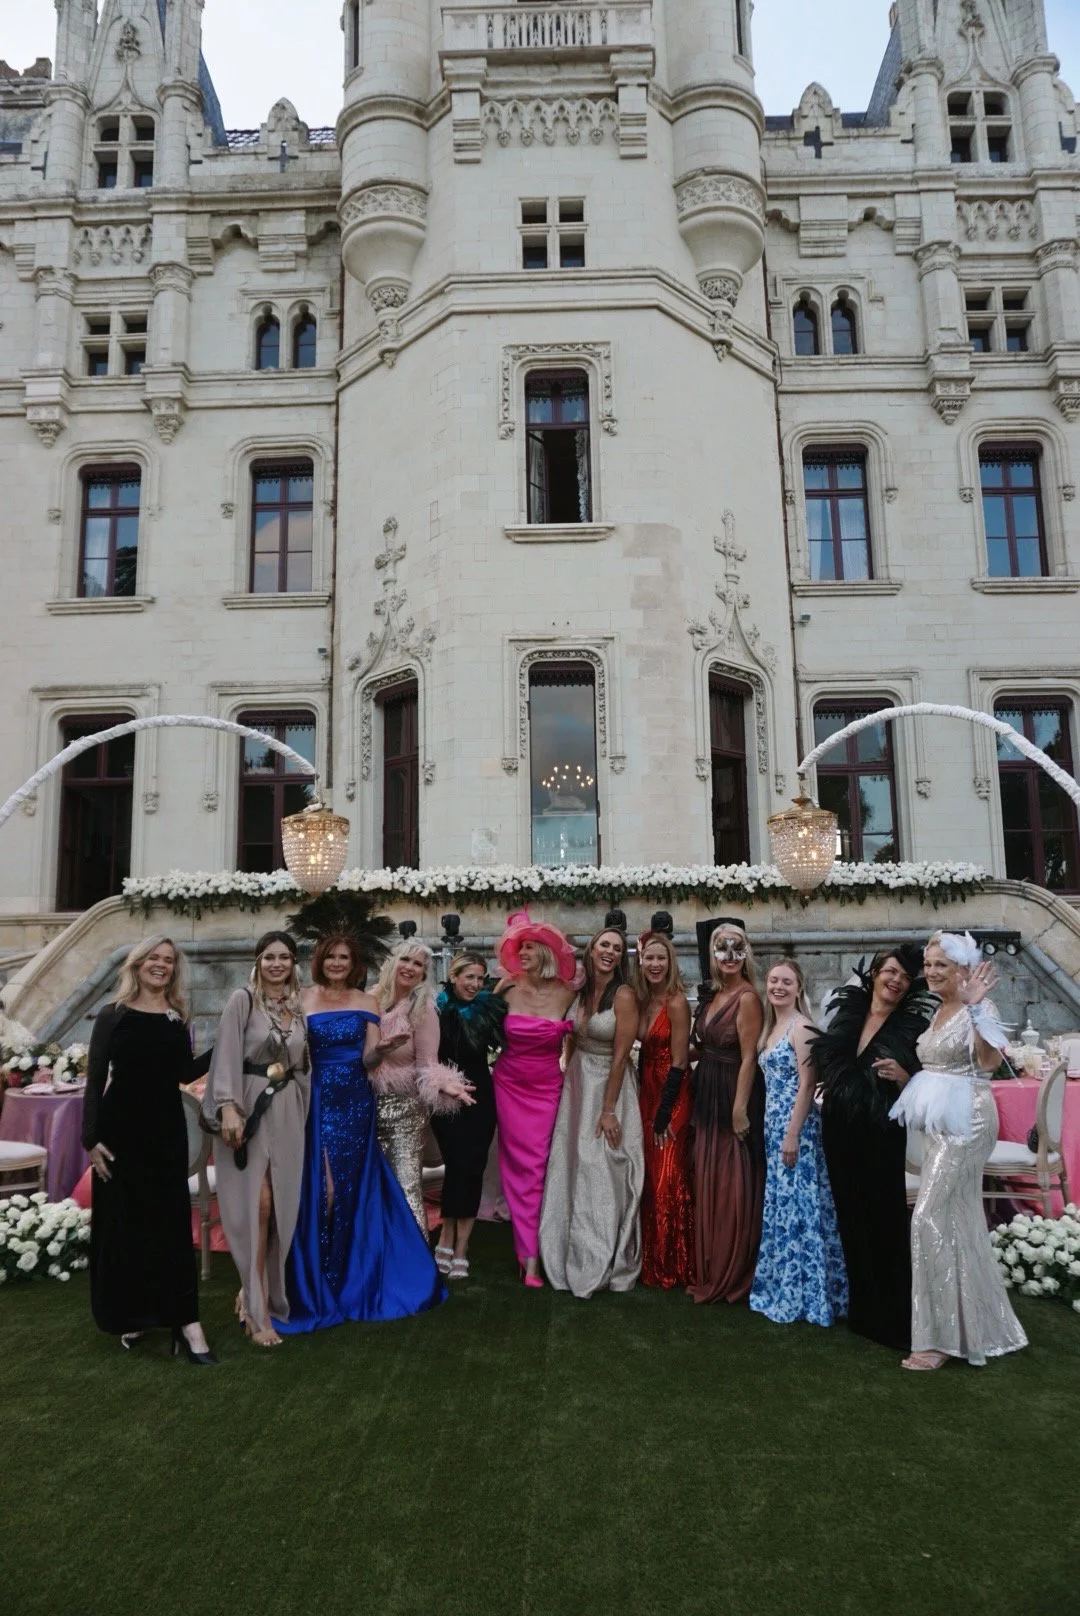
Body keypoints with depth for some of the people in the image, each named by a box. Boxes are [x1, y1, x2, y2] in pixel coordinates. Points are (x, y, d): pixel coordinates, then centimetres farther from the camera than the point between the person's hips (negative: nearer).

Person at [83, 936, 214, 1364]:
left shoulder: (178, 1018, 8)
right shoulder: (112, 1015, -1)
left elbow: (185, 1074, 3)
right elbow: (95, 1079, -3)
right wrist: (90, 1138, -9)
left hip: (167, 1126, 2)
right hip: (121, 1125, -2)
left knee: (172, 1220, 2)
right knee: (124, 1220, 6)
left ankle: (183, 1319, 5)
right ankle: (132, 1314, 22)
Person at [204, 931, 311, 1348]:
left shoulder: (299, 1008, 12)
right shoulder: (242, 1000, -5)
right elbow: (227, 1056, -12)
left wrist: (302, 1113, 15)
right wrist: (228, 1107, -22)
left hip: (287, 1113, 5)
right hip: (249, 1107, -5)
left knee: (280, 1207, 6)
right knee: (256, 1205, -6)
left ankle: (253, 1291, 25)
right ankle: (257, 1309, 3)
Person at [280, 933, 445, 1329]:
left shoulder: (366, 1003, 6)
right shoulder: (302, 1000, 1)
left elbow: (370, 1058, 1)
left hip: (355, 1101, 1)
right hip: (317, 1100, -1)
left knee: (354, 1186, 6)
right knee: (319, 1186, -1)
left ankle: (354, 1275, 21)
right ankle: (316, 1279, 13)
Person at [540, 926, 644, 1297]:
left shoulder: (624, 995, -16)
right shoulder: (580, 991, 4)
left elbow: (620, 1055, -16)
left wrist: (608, 1110, -16)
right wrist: (568, 1083, 9)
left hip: (610, 1085, -6)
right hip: (577, 1084, 6)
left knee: (604, 1173, 2)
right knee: (573, 1168, 12)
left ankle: (605, 1265, 18)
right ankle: (576, 1258, 28)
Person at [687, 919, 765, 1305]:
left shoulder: (746, 997, -15)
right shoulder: (714, 995, 9)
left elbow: (748, 1057, -18)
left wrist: (740, 1109, -20)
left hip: (733, 1095, -9)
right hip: (708, 1095, 9)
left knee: (733, 1185, 1)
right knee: (708, 1182, 15)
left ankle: (732, 1276, 15)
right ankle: (709, 1270, 28)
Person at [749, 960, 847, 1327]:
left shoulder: (801, 1027, -13)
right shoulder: (772, 1027, 12)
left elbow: (807, 1084, -17)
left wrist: (793, 1134, -19)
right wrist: (775, 1129, 14)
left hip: (796, 1126, -9)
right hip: (773, 1125, 9)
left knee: (797, 1206, -2)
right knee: (779, 1205, 15)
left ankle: (800, 1295, 9)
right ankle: (781, 1290, 26)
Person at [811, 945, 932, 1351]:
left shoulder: (913, 1026, -5)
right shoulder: (846, 1015, 6)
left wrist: (902, 1077, -22)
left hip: (882, 1137, -4)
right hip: (839, 1133, 5)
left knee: (884, 1220, 0)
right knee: (851, 1218, 13)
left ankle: (892, 1316, 15)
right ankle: (861, 1308, 28)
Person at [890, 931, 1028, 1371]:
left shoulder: (978, 1009, -14)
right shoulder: (937, 1012, 12)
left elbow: (991, 1061, -31)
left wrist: (975, 1008, -38)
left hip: (967, 1122, -9)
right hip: (941, 1123, 9)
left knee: (930, 1218, -10)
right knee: (959, 1222, 15)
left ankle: (941, 1336, -1)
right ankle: (978, 1325, 28)